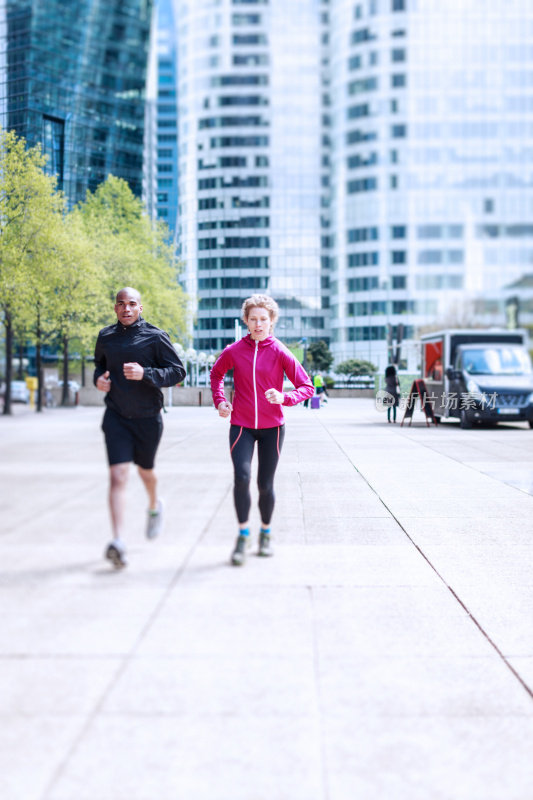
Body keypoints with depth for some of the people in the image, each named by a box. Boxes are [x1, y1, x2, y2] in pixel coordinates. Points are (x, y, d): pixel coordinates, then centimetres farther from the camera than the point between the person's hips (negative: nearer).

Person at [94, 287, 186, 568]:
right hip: (116, 416, 1)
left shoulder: (155, 337, -7)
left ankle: (154, 505, 55)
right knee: (117, 476, -13)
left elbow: (178, 372, -9)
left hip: (147, 417, -1)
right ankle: (118, 541, -20)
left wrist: (145, 373, -24)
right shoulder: (105, 337, 4)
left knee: (145, 469, 20)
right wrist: (98, 378, 0)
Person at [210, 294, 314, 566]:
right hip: (241, 425, 0)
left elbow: (307, 387, -7)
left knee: (265, 485, 6)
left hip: (272, 427, 0)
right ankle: (243, 536, -8)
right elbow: (216, 374, 18)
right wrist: (219, 401, 3)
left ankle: (265, 533, 29)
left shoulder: (280, 353, -8)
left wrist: (284, 398, -24)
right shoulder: (233, 351, -3)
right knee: (241, 476, -20)